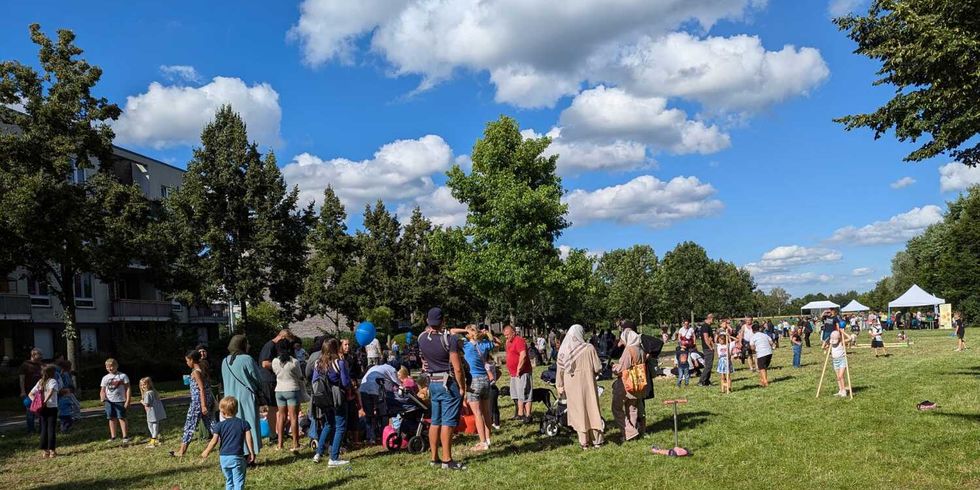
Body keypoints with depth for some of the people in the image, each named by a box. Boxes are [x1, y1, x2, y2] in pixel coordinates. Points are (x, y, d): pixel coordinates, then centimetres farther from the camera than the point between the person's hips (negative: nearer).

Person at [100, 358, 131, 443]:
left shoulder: (123, 376, 0)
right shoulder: (105, 378, 10)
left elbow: (128, 389, -1)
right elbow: (102, 391, 11)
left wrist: (127, 401, -8)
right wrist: (102, 398, -10)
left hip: (120, 401, -4)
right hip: (109, 401, 4)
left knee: (122, 418, -6)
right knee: (112, 418, 7)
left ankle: (125, 437, -3)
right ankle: (113, 437, 14)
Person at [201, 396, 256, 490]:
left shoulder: (219, 425, -1)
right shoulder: (244, 424, -1)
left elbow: (214, 441, -1)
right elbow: (249, 439, -3)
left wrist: (206, 452, 13)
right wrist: (251, 453, 5)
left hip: (223, 457, 2)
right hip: (237, 457, -2)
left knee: (229, 481, 18)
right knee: (238, 482, -1)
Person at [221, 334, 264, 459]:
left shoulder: (225, 362, 5)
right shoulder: (247, 359, -13)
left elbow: (225, 381, 15)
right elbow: (257, 378, -5)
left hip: (231, 399, 5)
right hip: (247, 398, -5)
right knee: (249, 426, 1)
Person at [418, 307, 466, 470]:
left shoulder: (422, 339, 1)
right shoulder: (449, 338, -16)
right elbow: (457, 367, -17)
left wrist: (429, 328, 21)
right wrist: (461, 387, -7)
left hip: (432, 383, 6)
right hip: (449, 384, -6)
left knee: (435, 422, 13)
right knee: (448, 423, -4)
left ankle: (434, 457, 19)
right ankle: (447, 460, -3)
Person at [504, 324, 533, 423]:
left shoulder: (519, 340, -15)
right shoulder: (509, 342, 17)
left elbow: (523, 355, -26)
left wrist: (518, 369, -21)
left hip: (521, 373, -10)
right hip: (514, 374, 10)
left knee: (524, 395, -8)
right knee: (517, 396, 15)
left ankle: (528, 416, -6)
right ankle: (520, 415, 23)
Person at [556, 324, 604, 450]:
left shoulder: (563, 350, -6)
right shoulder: (589, 348, -12)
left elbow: (560, 370, -1)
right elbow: (598, 368, -9)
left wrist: (560, 386, 9)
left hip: (572, 386, 1)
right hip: (588, 384, -1)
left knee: (578, 412, 10)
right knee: (592, 410, 12)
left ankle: (584, 442, 14)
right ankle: (596, 440, 17)